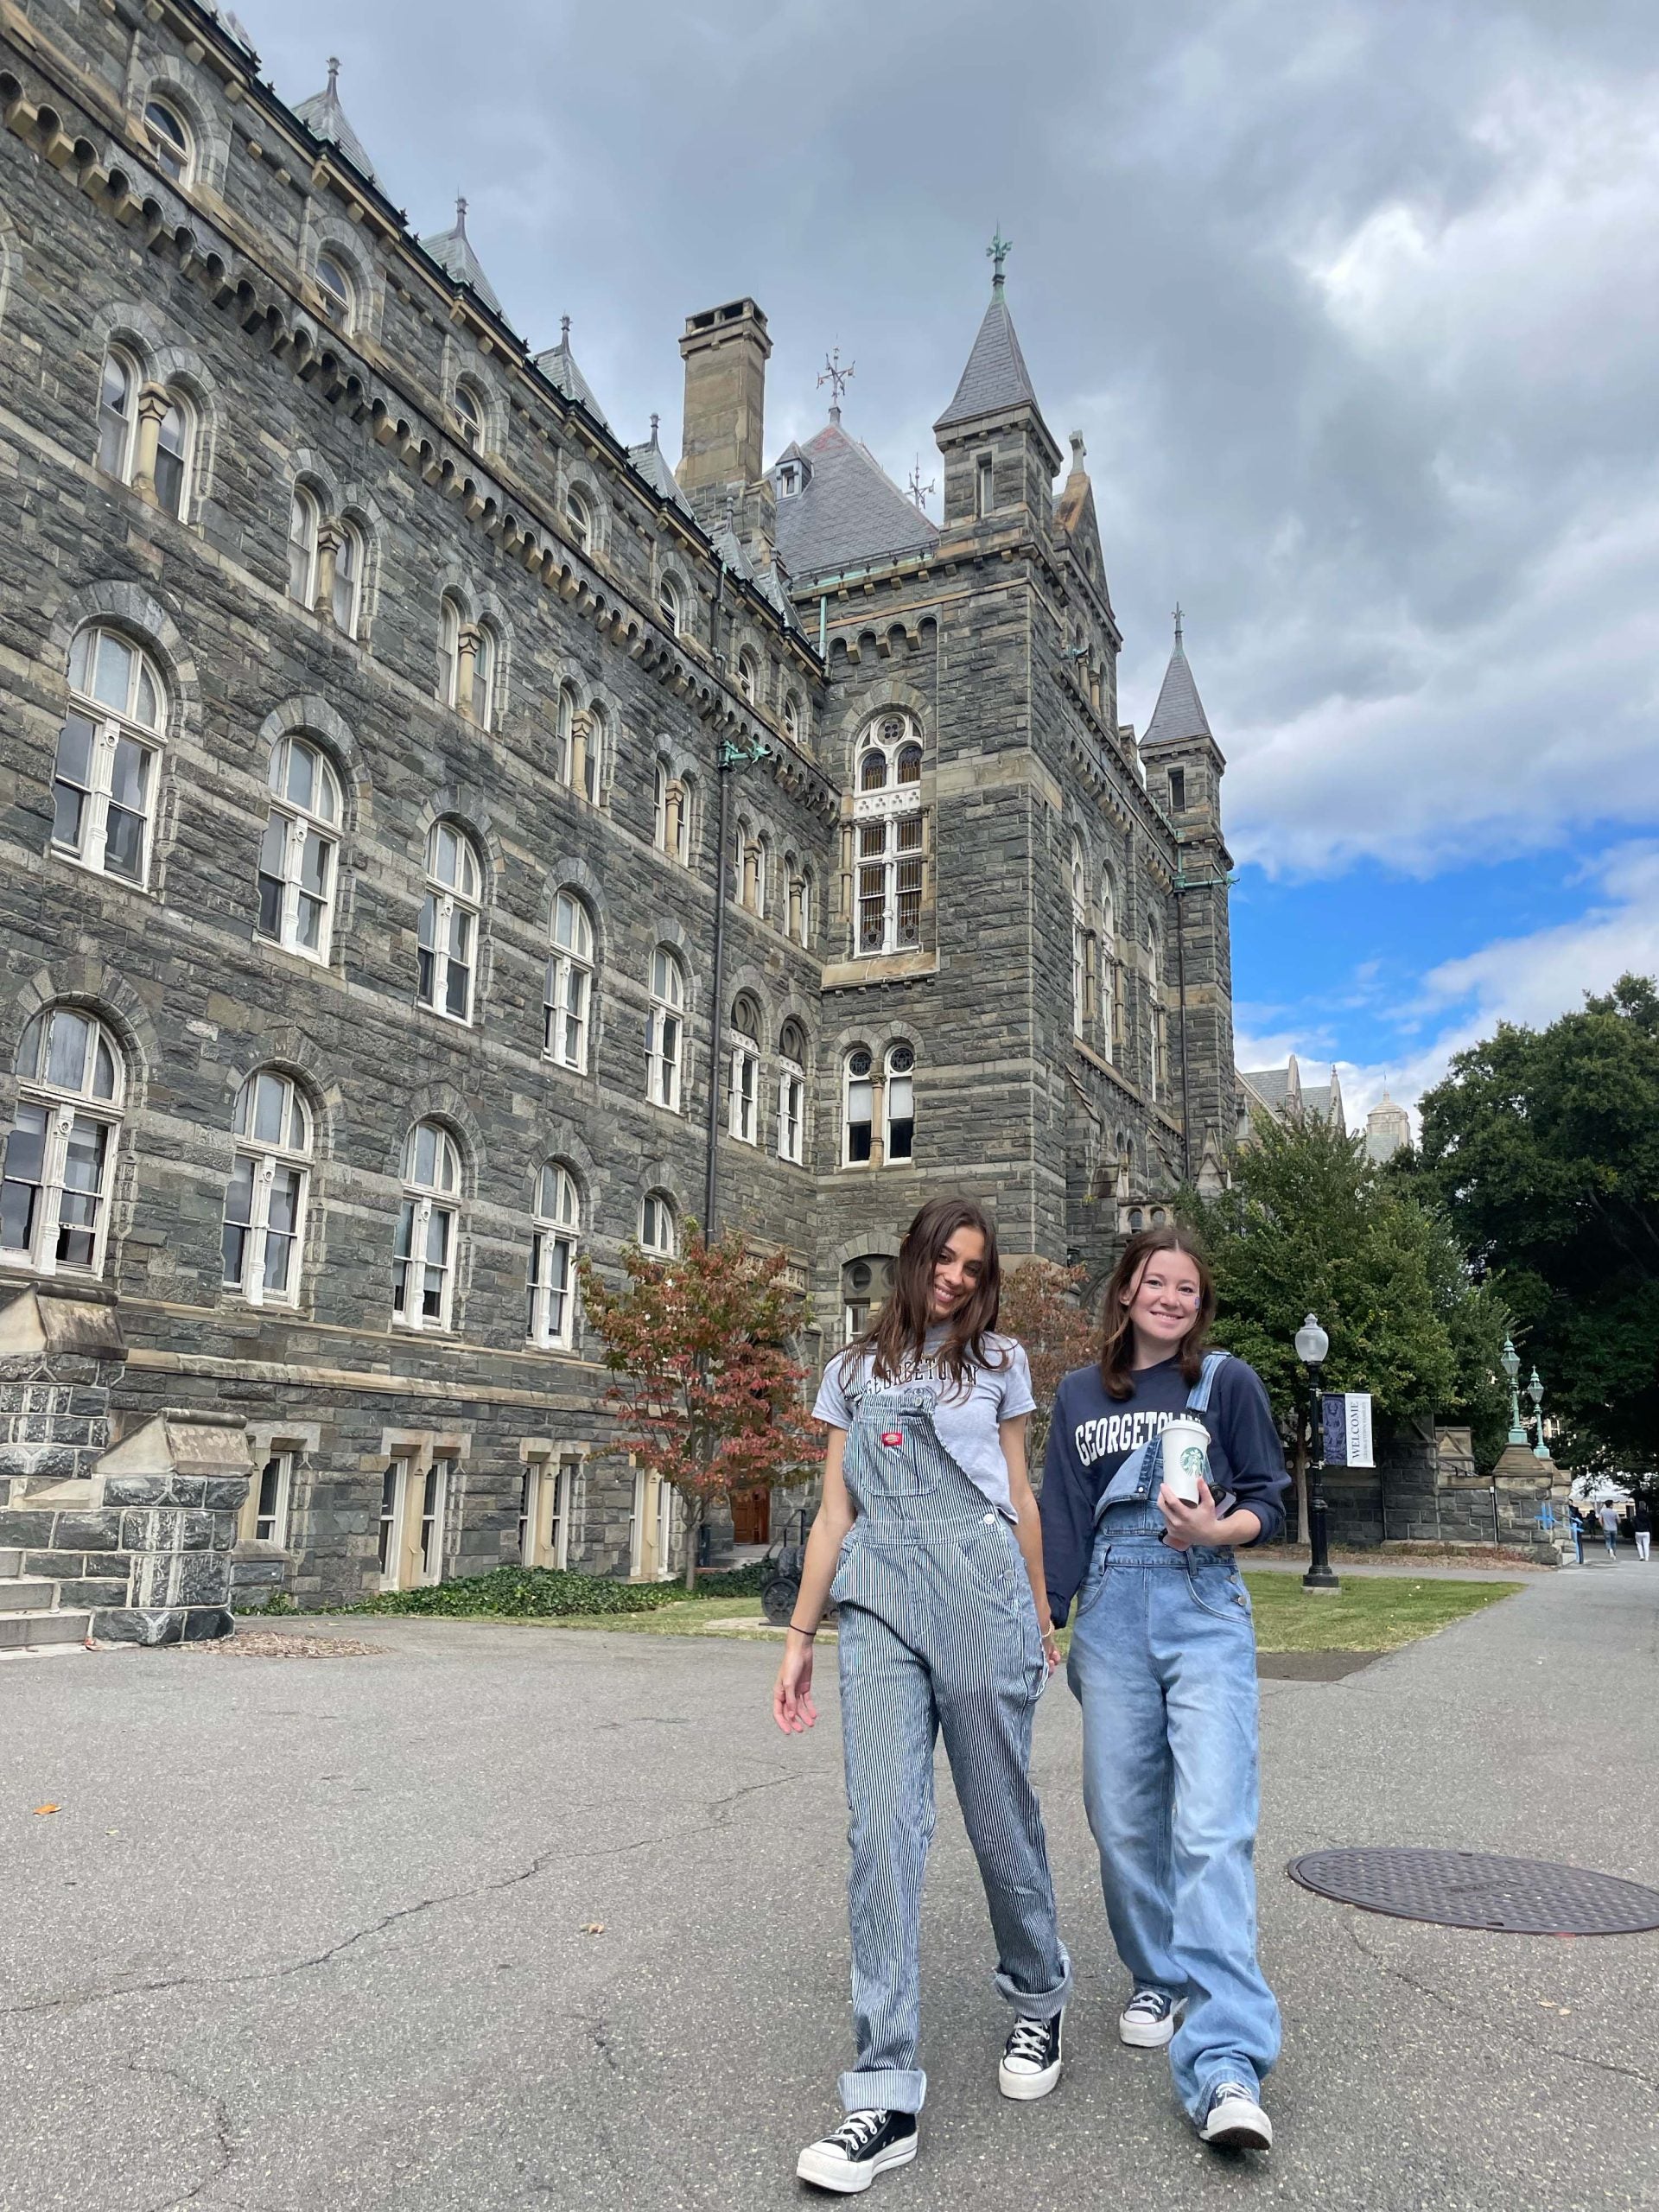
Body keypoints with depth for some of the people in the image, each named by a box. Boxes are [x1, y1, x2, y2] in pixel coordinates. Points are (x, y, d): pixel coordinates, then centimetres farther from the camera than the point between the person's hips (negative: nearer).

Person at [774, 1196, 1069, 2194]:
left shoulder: (999, 1360, 12)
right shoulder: (854, 1371, 15)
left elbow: (1021, 1498, 15)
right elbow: (835, 1516, 14)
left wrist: (1041, 1617, 17)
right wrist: (801, 1636, 11)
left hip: (982, 1598, -1)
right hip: (879, 1605, 1)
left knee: (1002, 1815, 7)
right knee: (883, 1829, -8)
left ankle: (1041, 2001, 34)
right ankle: (886, 2096, -3)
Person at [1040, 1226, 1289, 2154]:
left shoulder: (1229, 1382, 3)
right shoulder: (1080, 1396, 11)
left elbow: (1269, 1500, 3)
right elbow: (1063, 1517, 13)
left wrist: (1216, 1529, -17)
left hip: (1205, 1613, -3)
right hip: (1112, 1617, 3)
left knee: (1214, 1827, -13)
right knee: (1125, 1820, 7)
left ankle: (1226, 2064, -15)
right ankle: (1161, 1982, 29)